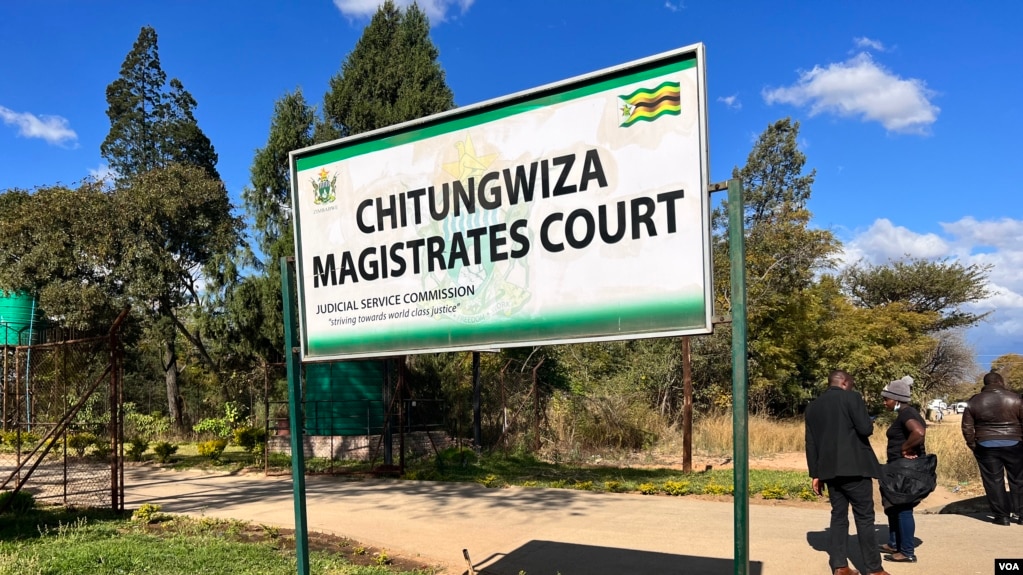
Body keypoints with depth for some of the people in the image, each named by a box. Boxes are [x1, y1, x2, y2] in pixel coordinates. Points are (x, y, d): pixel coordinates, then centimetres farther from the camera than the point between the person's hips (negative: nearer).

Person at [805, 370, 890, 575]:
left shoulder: (812, 406, 13)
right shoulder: (851, 397, -4)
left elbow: (810, 443, 11)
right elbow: (866, 429, -14)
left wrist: (815, 474, 13)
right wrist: (869, 423, 10)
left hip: (830, 469, 5)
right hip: (854, 468, -5)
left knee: (838, 516, 9)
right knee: (864, 517, 1)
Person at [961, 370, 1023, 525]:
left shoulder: (974, 401, 0)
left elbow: (967, 427, 1)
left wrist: (973, 446, 10)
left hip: (986, 447, 0)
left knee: (993, 482, 5)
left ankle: (1002, 516, 7)